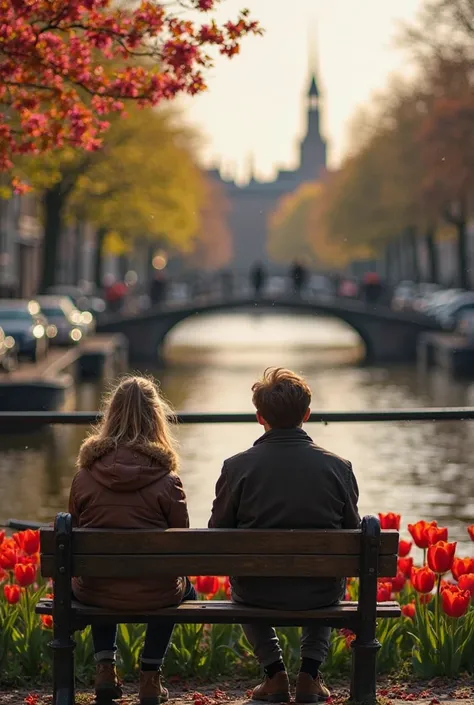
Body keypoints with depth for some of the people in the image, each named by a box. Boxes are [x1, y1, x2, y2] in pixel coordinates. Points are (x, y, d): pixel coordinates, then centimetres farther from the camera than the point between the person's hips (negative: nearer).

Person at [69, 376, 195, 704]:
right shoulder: (166, 481, -13)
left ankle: (105, 667, 26)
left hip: (95, 593, 2)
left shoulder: (85, 477, -7)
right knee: (184, 588, 33)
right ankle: (150, 675, 26)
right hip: (154, 595, -2)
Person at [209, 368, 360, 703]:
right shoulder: (338, 467, -11)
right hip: (320, 595, 1)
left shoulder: (236, 468, -14)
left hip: (258, 595, -1)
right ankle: (310, 673, 24)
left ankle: (275, 673, 25)